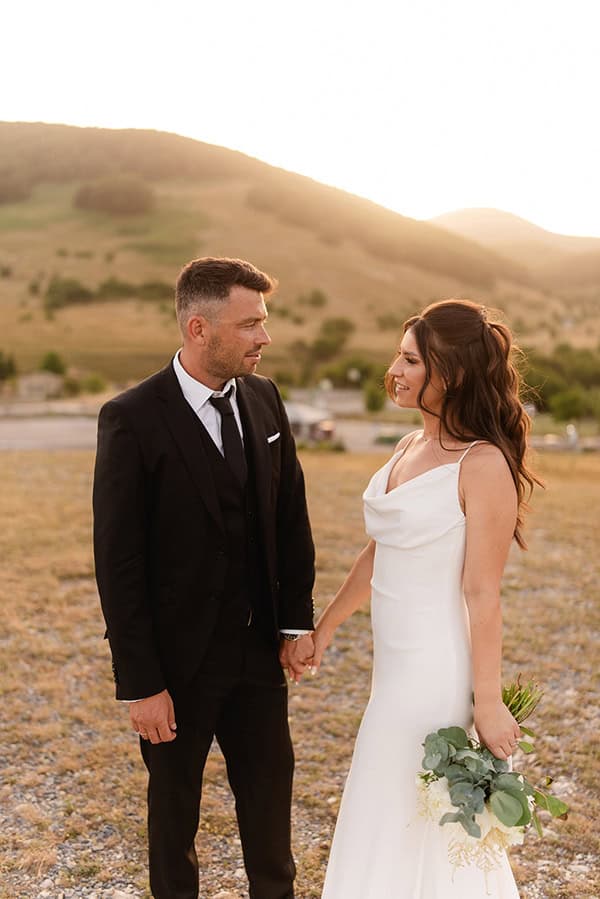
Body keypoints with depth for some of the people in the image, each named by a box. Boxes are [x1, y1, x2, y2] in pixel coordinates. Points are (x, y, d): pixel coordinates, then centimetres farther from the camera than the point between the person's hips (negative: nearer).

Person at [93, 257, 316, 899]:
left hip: (259, 650, 5)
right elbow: (118, 562, -16)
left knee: (270, 788, 17)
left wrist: (298, 620, 3)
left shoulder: (264, 400, 0)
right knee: (175, 802, 16)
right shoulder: (132, 419, -17)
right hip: (179, 656, -4)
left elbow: (291, 519, 7)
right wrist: (140, 683, -15)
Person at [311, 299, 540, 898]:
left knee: (403, 829, 7)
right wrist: (323, 628, 20)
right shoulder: (409, 448, 6)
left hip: (436, 669, -8)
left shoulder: (484, 464, -18)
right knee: (437, 825, 22)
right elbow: (377, 553, 14)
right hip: (396, 663, 8)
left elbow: (482, 594, -18)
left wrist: (489, 703, -15)